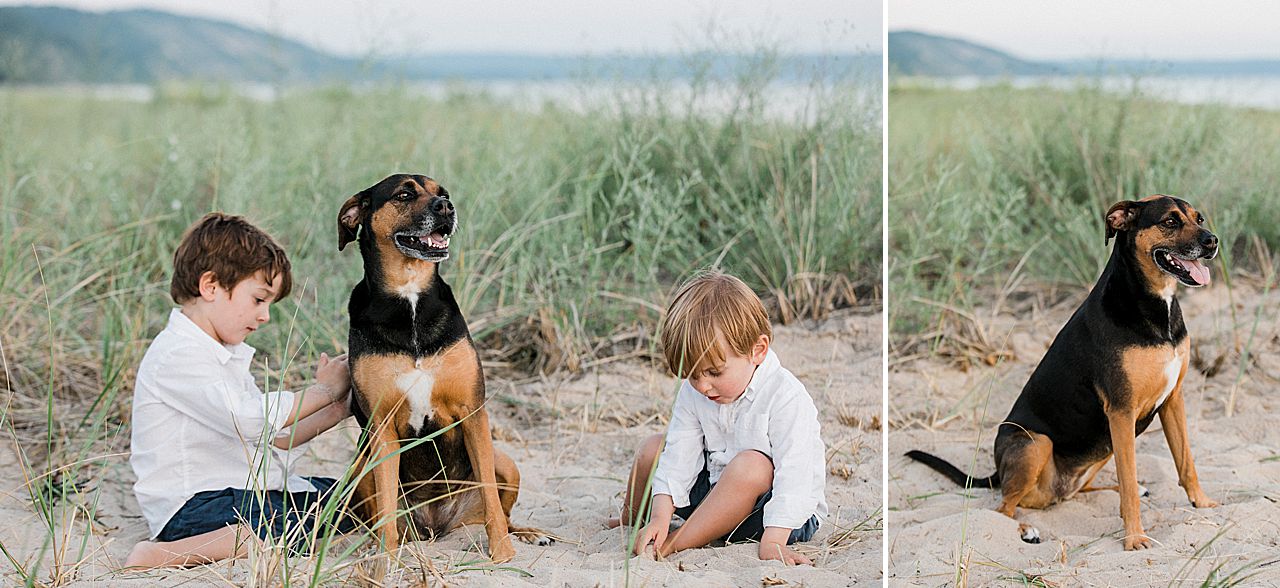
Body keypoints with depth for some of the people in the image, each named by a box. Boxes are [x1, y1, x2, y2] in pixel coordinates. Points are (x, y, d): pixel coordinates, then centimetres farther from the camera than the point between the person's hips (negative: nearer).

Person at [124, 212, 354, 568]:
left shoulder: (225, 354, 20)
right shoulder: (177, 355, -14)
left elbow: (272, 437, 20)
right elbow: (250, 419, -26)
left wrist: (332, 413, 6)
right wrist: (324, 390, -12)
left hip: (249, 491, 10)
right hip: (193, 505, -10)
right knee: (304, 529, -35)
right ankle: (161, 555, -30)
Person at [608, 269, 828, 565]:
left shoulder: (785, 397, -24)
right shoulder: (693, 393, -4)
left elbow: (794, 472, -29)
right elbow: (680, 455, -6)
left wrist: (772, 542, -38)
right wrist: (661, 516, -20)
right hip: (715, 489, 6)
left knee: (752, 465, -36)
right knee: (653, 448, 1)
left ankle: (674, 544, -28)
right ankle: (630, 522, 24)